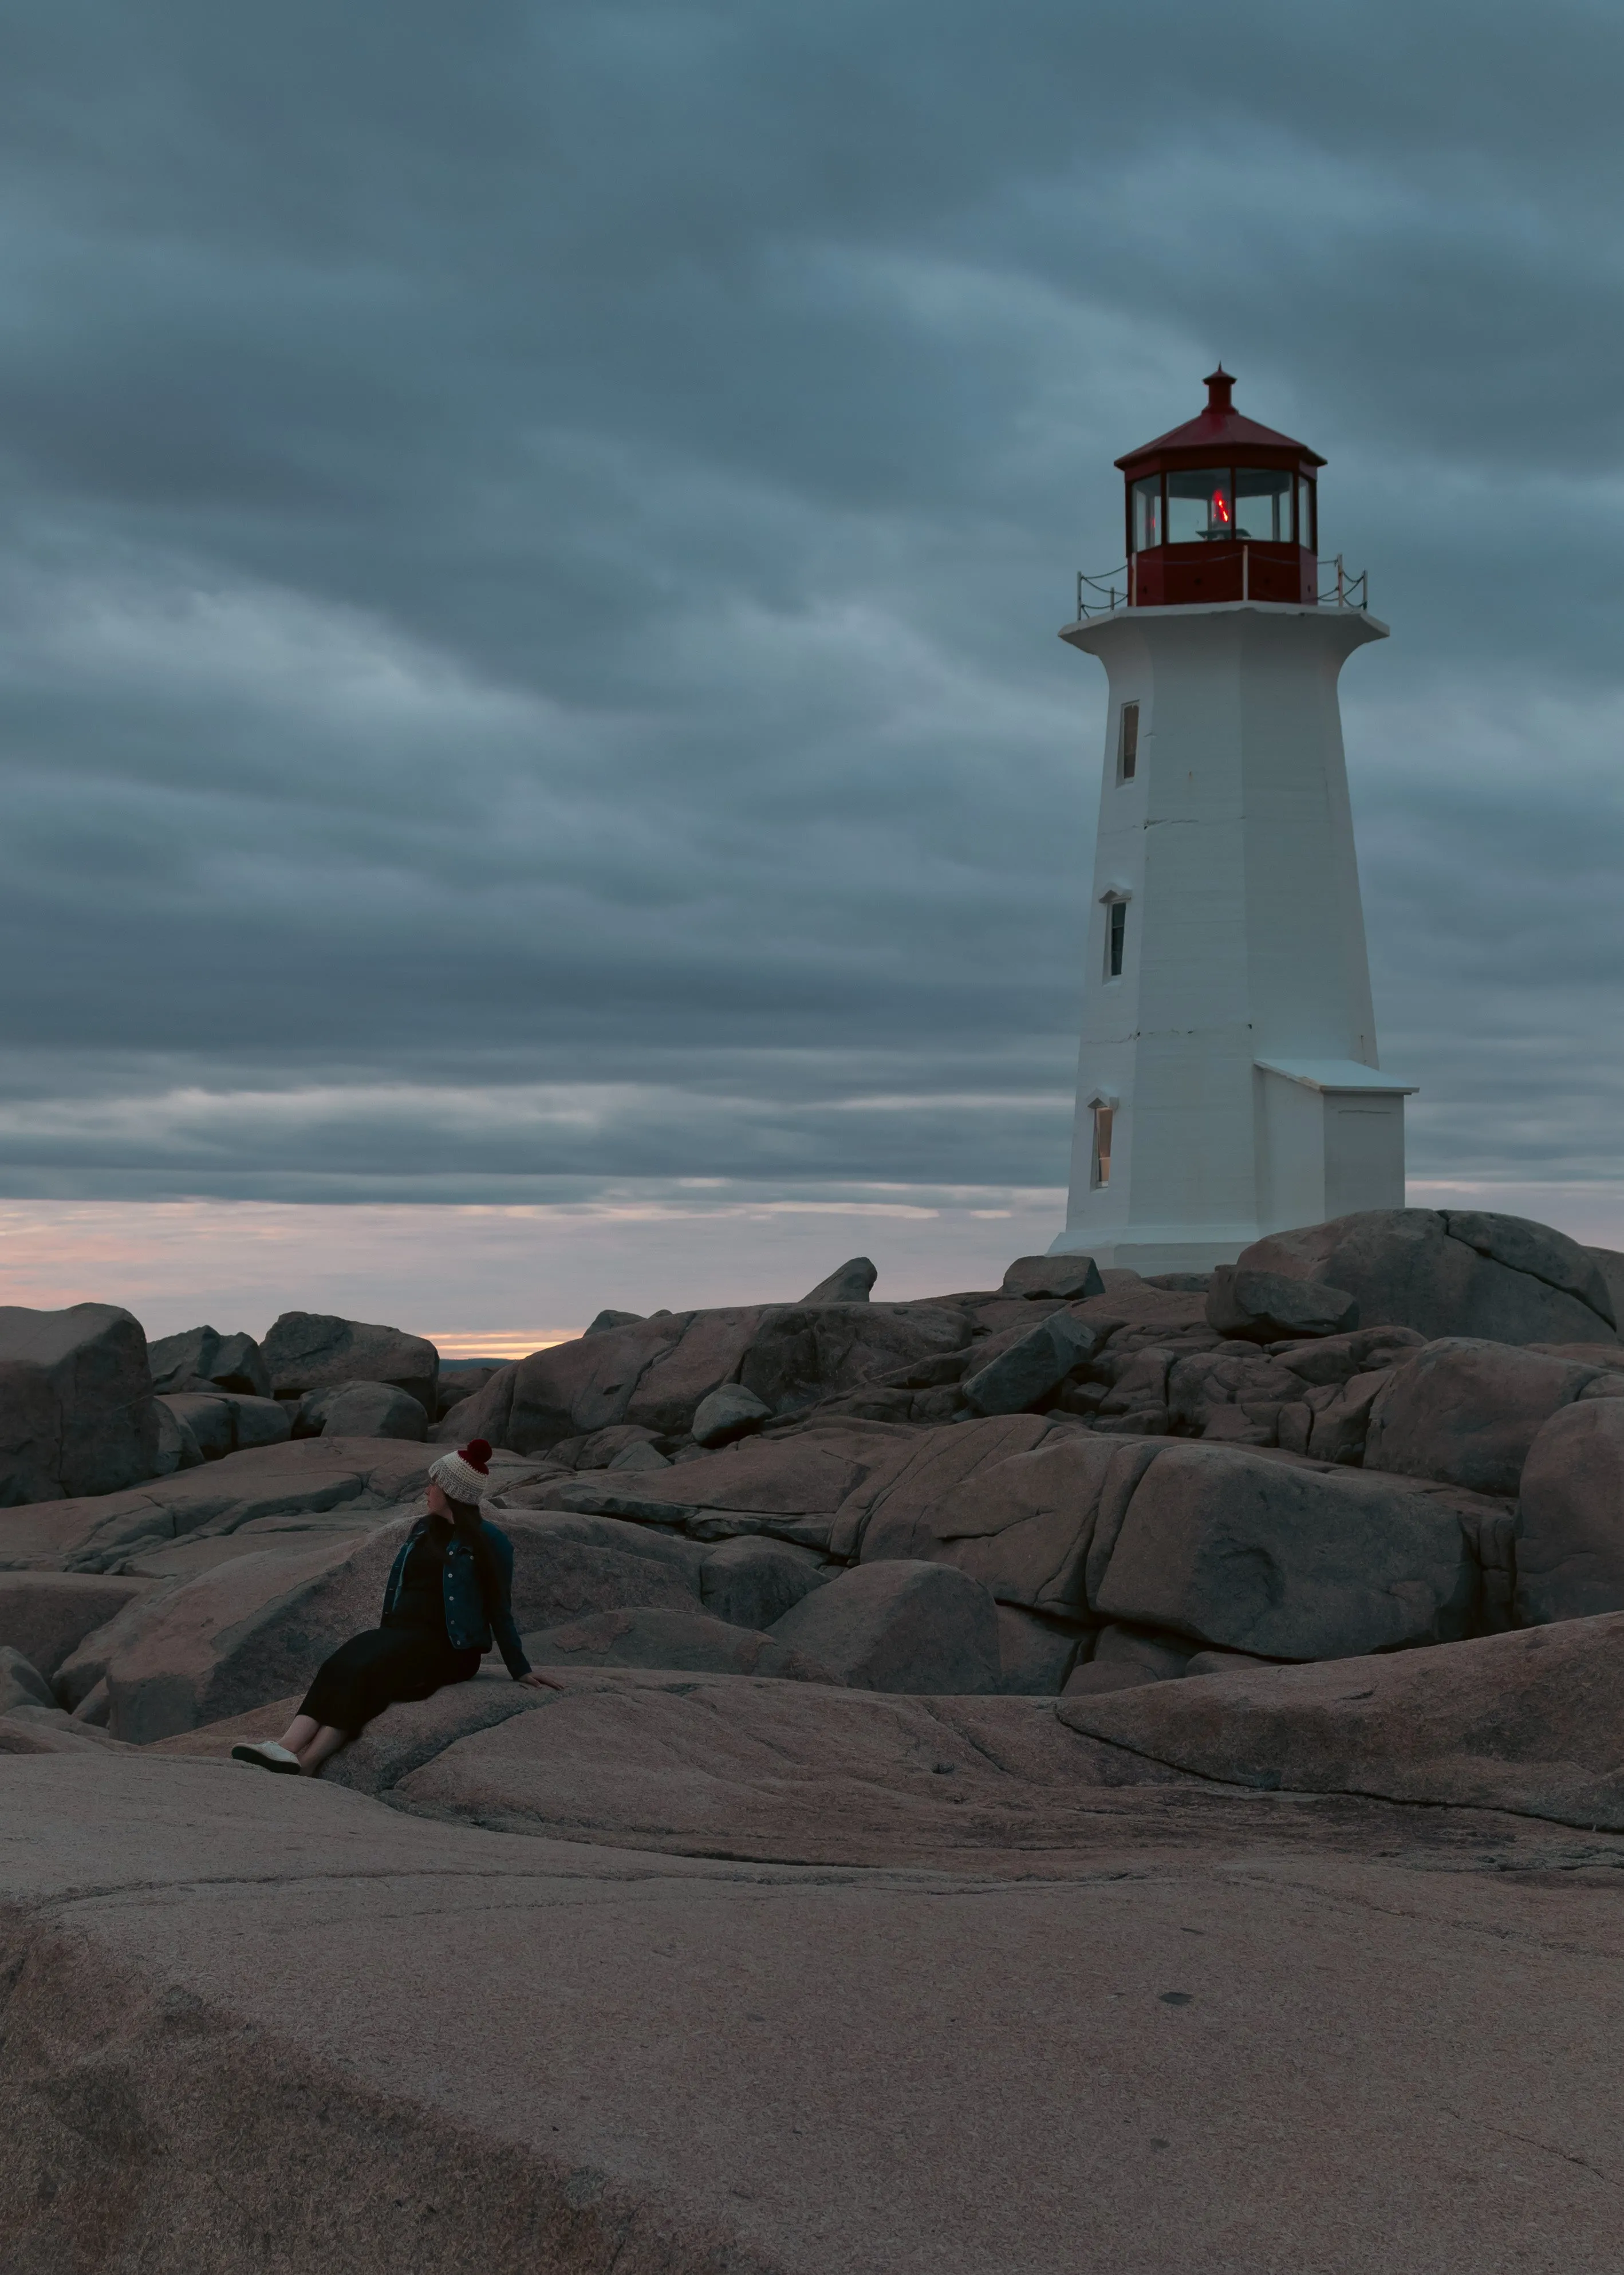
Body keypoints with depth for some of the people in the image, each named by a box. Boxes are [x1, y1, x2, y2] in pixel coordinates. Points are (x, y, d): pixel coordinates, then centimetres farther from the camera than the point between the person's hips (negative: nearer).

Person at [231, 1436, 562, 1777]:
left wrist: (521, 1669, 4)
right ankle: (288, 1747, -48)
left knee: (366, 1672, -33)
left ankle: (306, 1762, -51)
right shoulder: (423, 1529, 21)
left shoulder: (488, 1541, -1)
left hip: (448, 1647, -6)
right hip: (401, 1632, 6)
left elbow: (499, 1609, 3)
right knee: (338, 1667, -27)